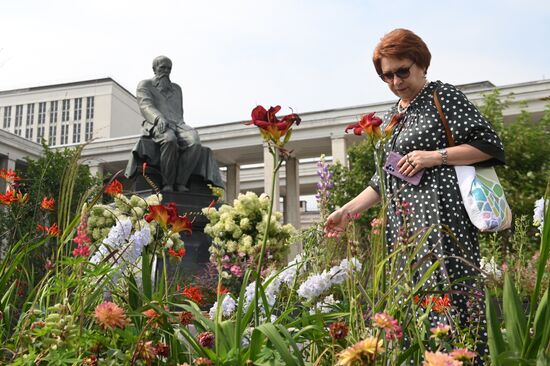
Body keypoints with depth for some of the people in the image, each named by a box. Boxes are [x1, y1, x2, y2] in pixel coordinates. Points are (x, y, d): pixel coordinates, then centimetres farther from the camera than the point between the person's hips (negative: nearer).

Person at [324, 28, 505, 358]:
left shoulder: (443, 96, 2)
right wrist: (348, 210, 14)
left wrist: (435, 156, -13)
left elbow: (490, 144, -4)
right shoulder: (391, 118, 21)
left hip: (440, 216, -7)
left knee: (449, 294, -12)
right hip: (403, 224, 7)